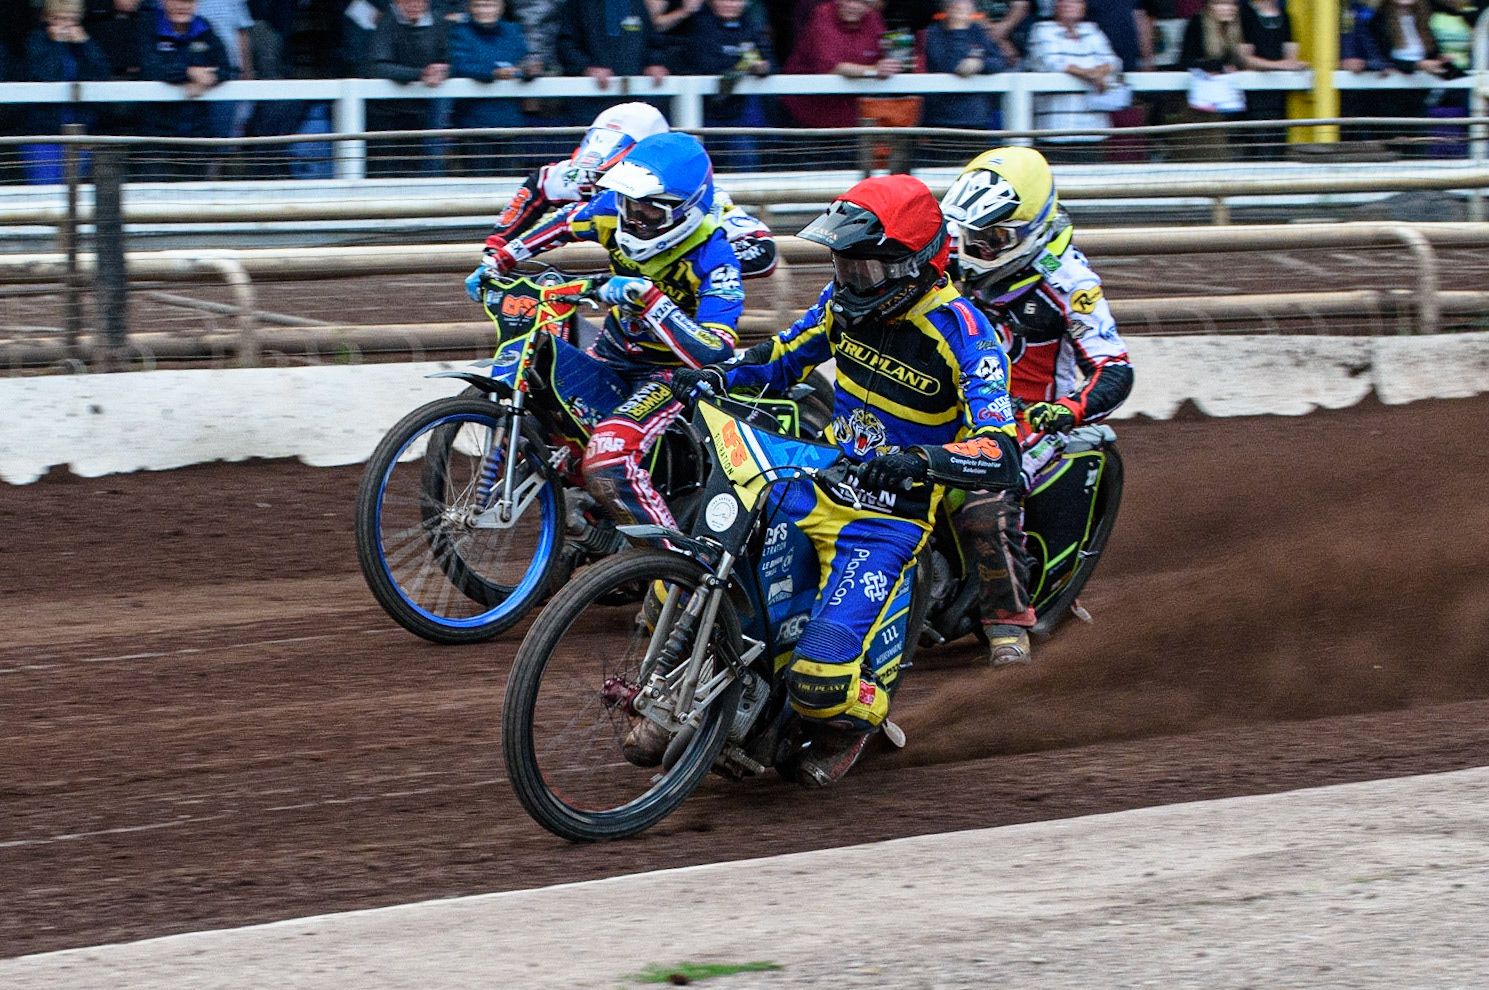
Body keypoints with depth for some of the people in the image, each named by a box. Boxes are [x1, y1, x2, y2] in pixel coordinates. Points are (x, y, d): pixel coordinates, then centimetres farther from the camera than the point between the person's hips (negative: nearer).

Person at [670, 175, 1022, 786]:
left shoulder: (961, 334, -20)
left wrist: (922, 459, -48)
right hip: (819, 481, 7)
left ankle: (853, 718, 16)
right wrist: (718, 375, -4)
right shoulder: (847, 301, 0)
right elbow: (783, 359, 17)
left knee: (820, 678, -22)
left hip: (889, 517, -7)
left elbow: (1002, 458, -29)